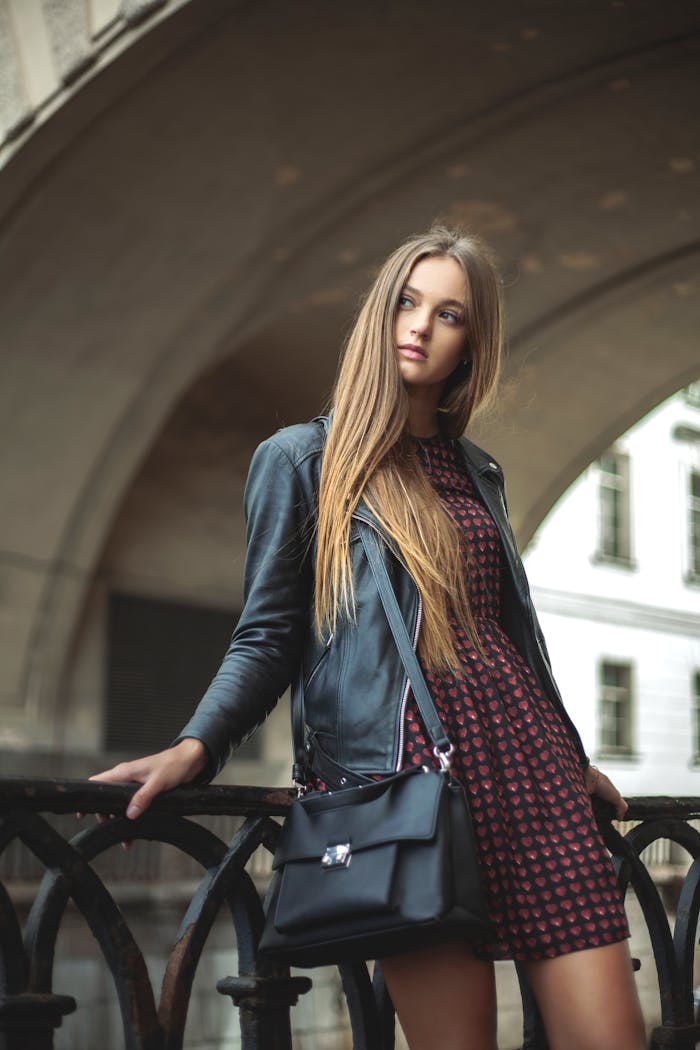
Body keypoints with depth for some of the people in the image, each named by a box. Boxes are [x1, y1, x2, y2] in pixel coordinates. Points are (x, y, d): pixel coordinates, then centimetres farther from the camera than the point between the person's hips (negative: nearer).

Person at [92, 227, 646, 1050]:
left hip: (525, 754, 5)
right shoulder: (298, 458, 8)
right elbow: (267, 637, 4)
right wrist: (194, 747, -12)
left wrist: (575, 761, 32)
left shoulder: (477, 472, 21)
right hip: (403, 765, -5)